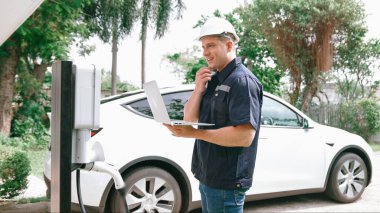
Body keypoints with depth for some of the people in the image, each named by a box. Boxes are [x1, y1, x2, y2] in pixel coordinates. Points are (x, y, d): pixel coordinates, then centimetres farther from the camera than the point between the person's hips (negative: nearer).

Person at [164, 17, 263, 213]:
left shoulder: (242, 80, -17)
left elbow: (245, 136, -26)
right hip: (208, 178, 9)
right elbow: (189, 117, 9)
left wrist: (195, 133, -26)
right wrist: (198, 90, -8)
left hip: (226, 183, -9)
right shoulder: (213, 79, 12)